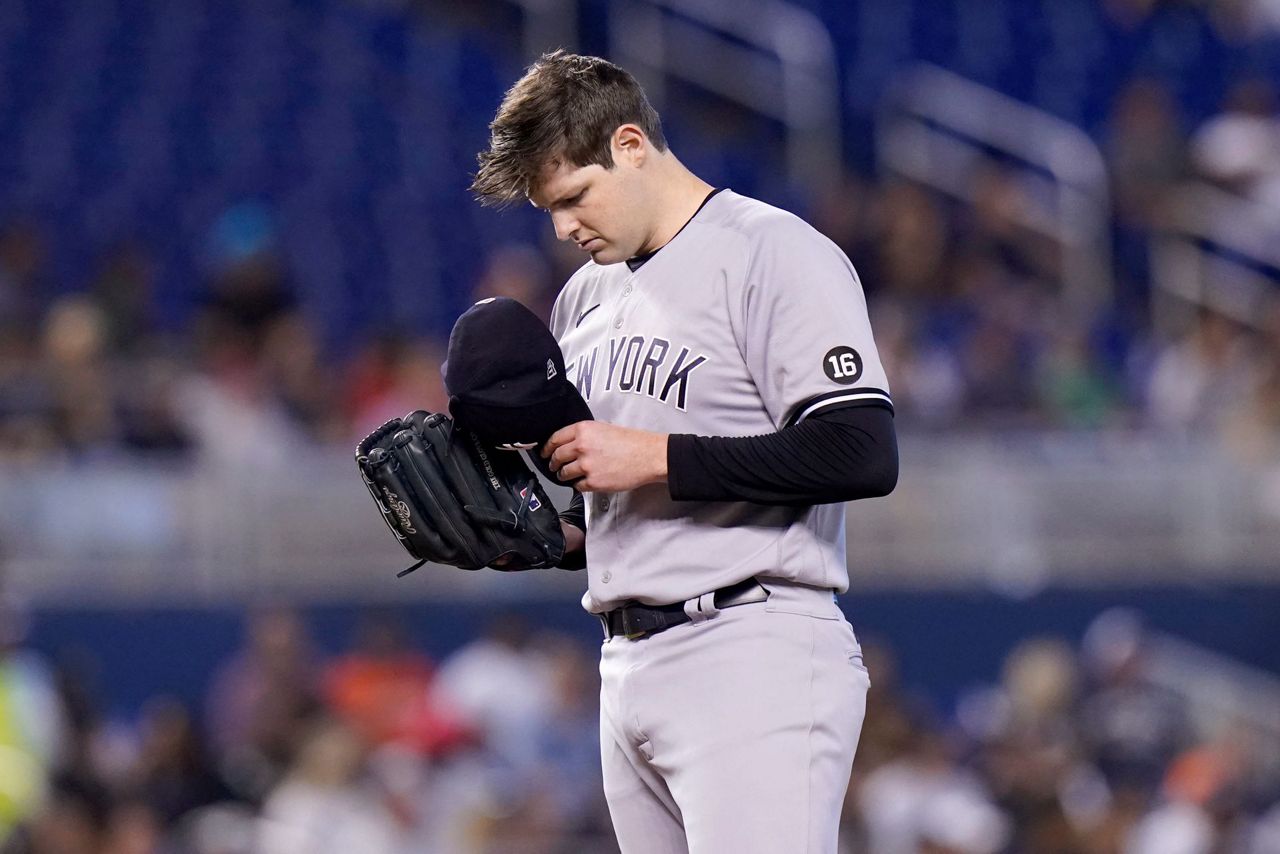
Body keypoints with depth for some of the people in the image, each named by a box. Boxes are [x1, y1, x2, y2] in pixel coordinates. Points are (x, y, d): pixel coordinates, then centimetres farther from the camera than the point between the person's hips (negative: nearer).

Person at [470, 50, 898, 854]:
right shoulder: (587, 294, 20)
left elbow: (862, 455, -18)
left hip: (754, 661, -8)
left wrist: (653, 455, -16)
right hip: (630, 666, 8)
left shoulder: (776, 254, -7)